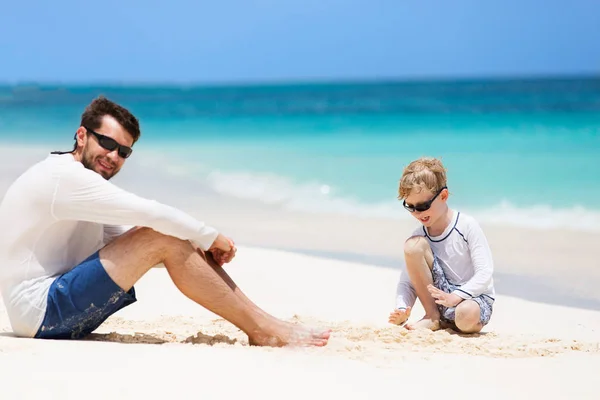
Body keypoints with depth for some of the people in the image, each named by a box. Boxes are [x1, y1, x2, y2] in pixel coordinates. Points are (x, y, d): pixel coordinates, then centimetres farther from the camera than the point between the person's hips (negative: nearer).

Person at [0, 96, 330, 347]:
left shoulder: (77, 182, 17)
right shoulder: (65, 176, -16)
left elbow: (124, 238, 16)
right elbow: (151, 213, -21)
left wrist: (201, 248, 1)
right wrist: (211, 238, -7)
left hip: (66, 315, 10)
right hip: (41, 313, -10)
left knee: (175, 242, 2)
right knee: (163, 238, -19)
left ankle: (265, 324, -1)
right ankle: (262, 330, -16)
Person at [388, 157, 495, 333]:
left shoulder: (467, 226, -11)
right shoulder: (419, 236, 1)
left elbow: (485, 274, -17)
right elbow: (406, 282, 0)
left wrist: (455, 297, -30)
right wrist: (402, 312, -20)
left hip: (474, 296, -5)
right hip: (441, 296, 5)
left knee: (466, 316, -44)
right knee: (413, 245, -18)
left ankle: (448, 323, -5)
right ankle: (433, 317, -9)